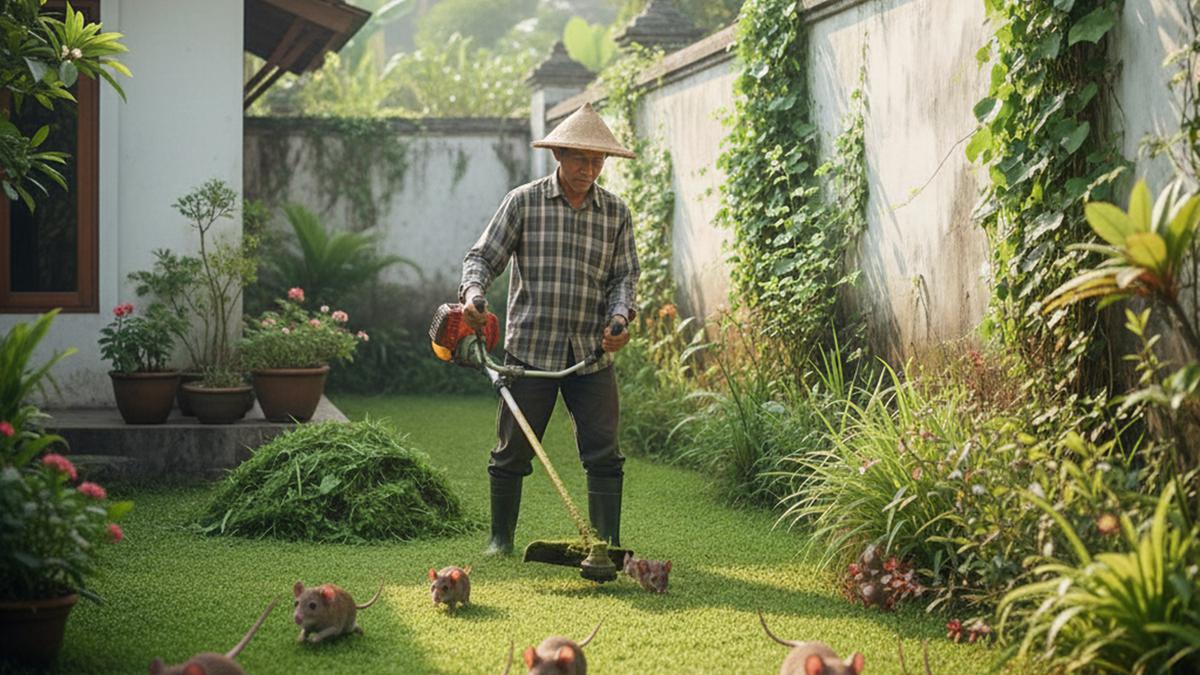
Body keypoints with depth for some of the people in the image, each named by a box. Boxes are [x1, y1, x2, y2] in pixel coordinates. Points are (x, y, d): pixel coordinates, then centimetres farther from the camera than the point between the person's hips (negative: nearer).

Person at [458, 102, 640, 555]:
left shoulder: (616, 213, 9)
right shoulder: (524, 202, 1)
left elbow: (625, 276, 7)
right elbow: (483, 257, 1)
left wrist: (619, 318, -12)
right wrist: (472, 294, -19)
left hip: (592, 353, 2)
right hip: (530, 349, -2)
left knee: (603, 453, -1)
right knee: (513, 451, 5)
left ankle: (608, 543, 7)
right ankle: (500, 538, 20)